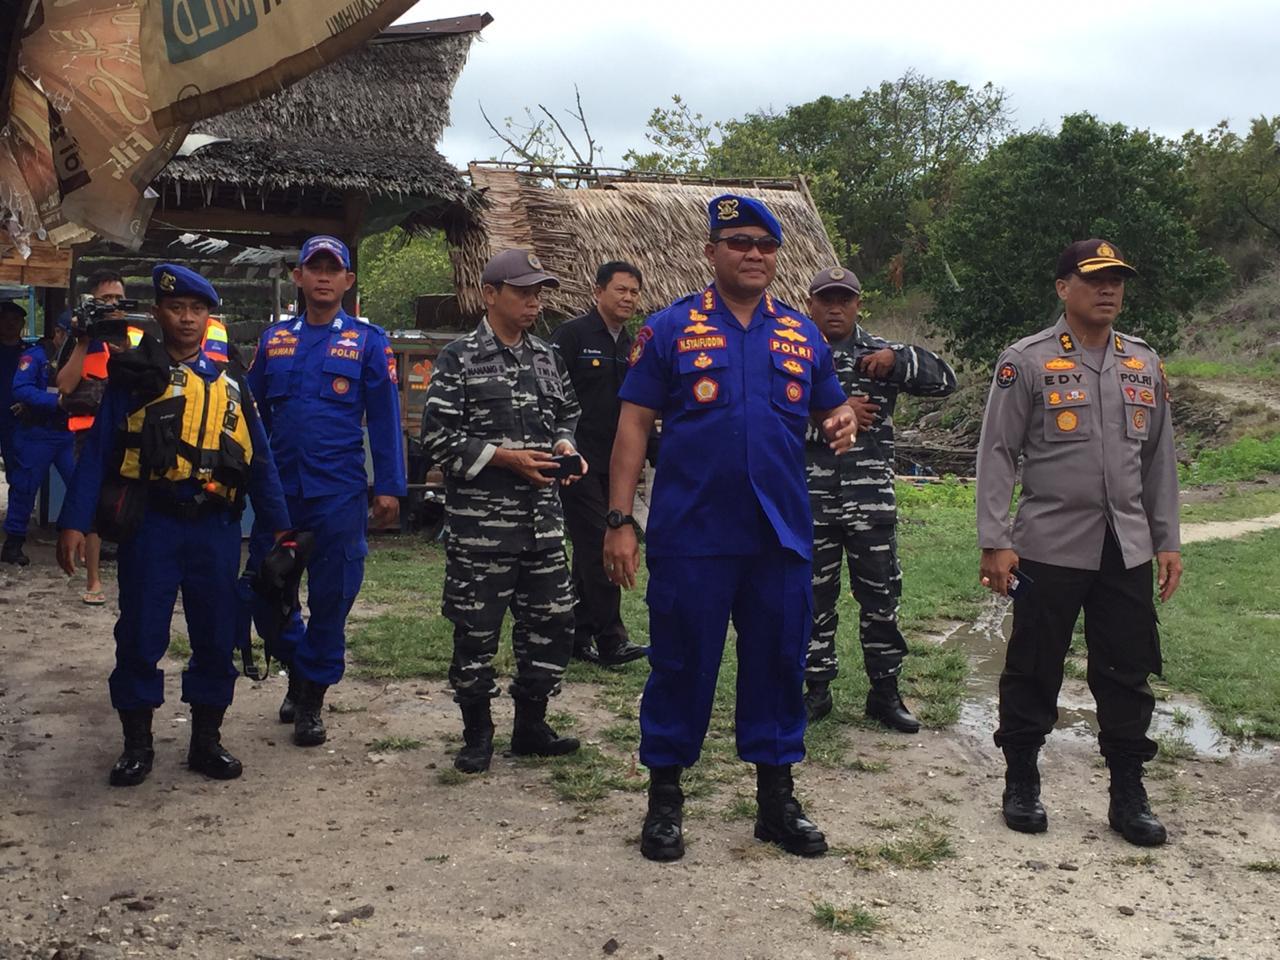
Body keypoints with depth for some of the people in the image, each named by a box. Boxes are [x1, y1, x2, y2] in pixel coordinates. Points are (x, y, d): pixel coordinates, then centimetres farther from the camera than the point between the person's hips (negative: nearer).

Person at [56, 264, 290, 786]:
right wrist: (74, 522, -12)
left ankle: (207, 740, 21)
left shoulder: (229, 384, 11)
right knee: (140, 636, 3)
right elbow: (97, 452, -3)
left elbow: (259, 462, 12)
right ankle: (137, 744, 18)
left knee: (216, 638, 7)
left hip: (216, 528, 3)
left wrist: (280, 527, 7)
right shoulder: (133, 374, 2)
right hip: (151, 524, -2)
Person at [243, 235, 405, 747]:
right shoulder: (274, 339, 9)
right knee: (259, 590, 6)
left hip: (339, 493, -3)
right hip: (278, 488, 3)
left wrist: (388, 487, -5)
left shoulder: (368, 340, 0)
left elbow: (384, 417, -1)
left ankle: (312, 700, 19)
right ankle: (297, 667, 31)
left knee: (330, 597, 3)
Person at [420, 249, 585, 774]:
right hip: (479, 519, -5)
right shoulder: (459, 358, -5)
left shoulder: (548, 358, 13)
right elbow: (437, 437, -10)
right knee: (476, 628, 2)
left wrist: (564, 445, 2)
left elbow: (567, 415, 25)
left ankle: (531, 726, 24)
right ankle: (477, 735, 18)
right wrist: (505, 457, -16)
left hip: (542, 516, 6)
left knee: (551, 621, 8)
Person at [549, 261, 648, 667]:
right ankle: (611, 639, -9)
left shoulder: (630, 346, 15)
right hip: (579, 461, -7)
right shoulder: (573, 334, -8)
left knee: (589, 550, 11)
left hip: (612, 463, 7)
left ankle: (578, 635, 18)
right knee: (596, 547, -10)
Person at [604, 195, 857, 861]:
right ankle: (665, 800, 20)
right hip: (691, 534, -3)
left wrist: (839, 424, -7)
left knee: (778, 667, 11)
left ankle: (776, 801, 25)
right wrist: (620, 520, -8)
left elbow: (828, 412, 19)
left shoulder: (803, 335, 11)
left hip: (780, 535, 4)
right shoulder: (671, 329, 1)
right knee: (681, 668, 5)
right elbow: (634, 425, -2)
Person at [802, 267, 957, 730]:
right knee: (814, 596, 8)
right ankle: (817, 688, 21)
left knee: (880, 595, 6)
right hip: (811, 503, -1)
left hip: (872, 500, 1)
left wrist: (899, 359, -13)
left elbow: (945, 379, 1)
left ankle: (885, 691, 18)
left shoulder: (881, 353, 8)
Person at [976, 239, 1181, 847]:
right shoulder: (1026, 362, -5)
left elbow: (1159, 458, 15)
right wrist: (995, 542, -12)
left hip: (1127, 550, 4)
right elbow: (996, 454, -6)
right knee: (1034, 670, 5)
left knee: (1128, 673, 8)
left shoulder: (1144, 365, 11)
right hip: (1049, 547, -4)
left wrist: (1167, 541, 12)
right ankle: (1021, 783, 21)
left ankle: (1128, 793, 20)